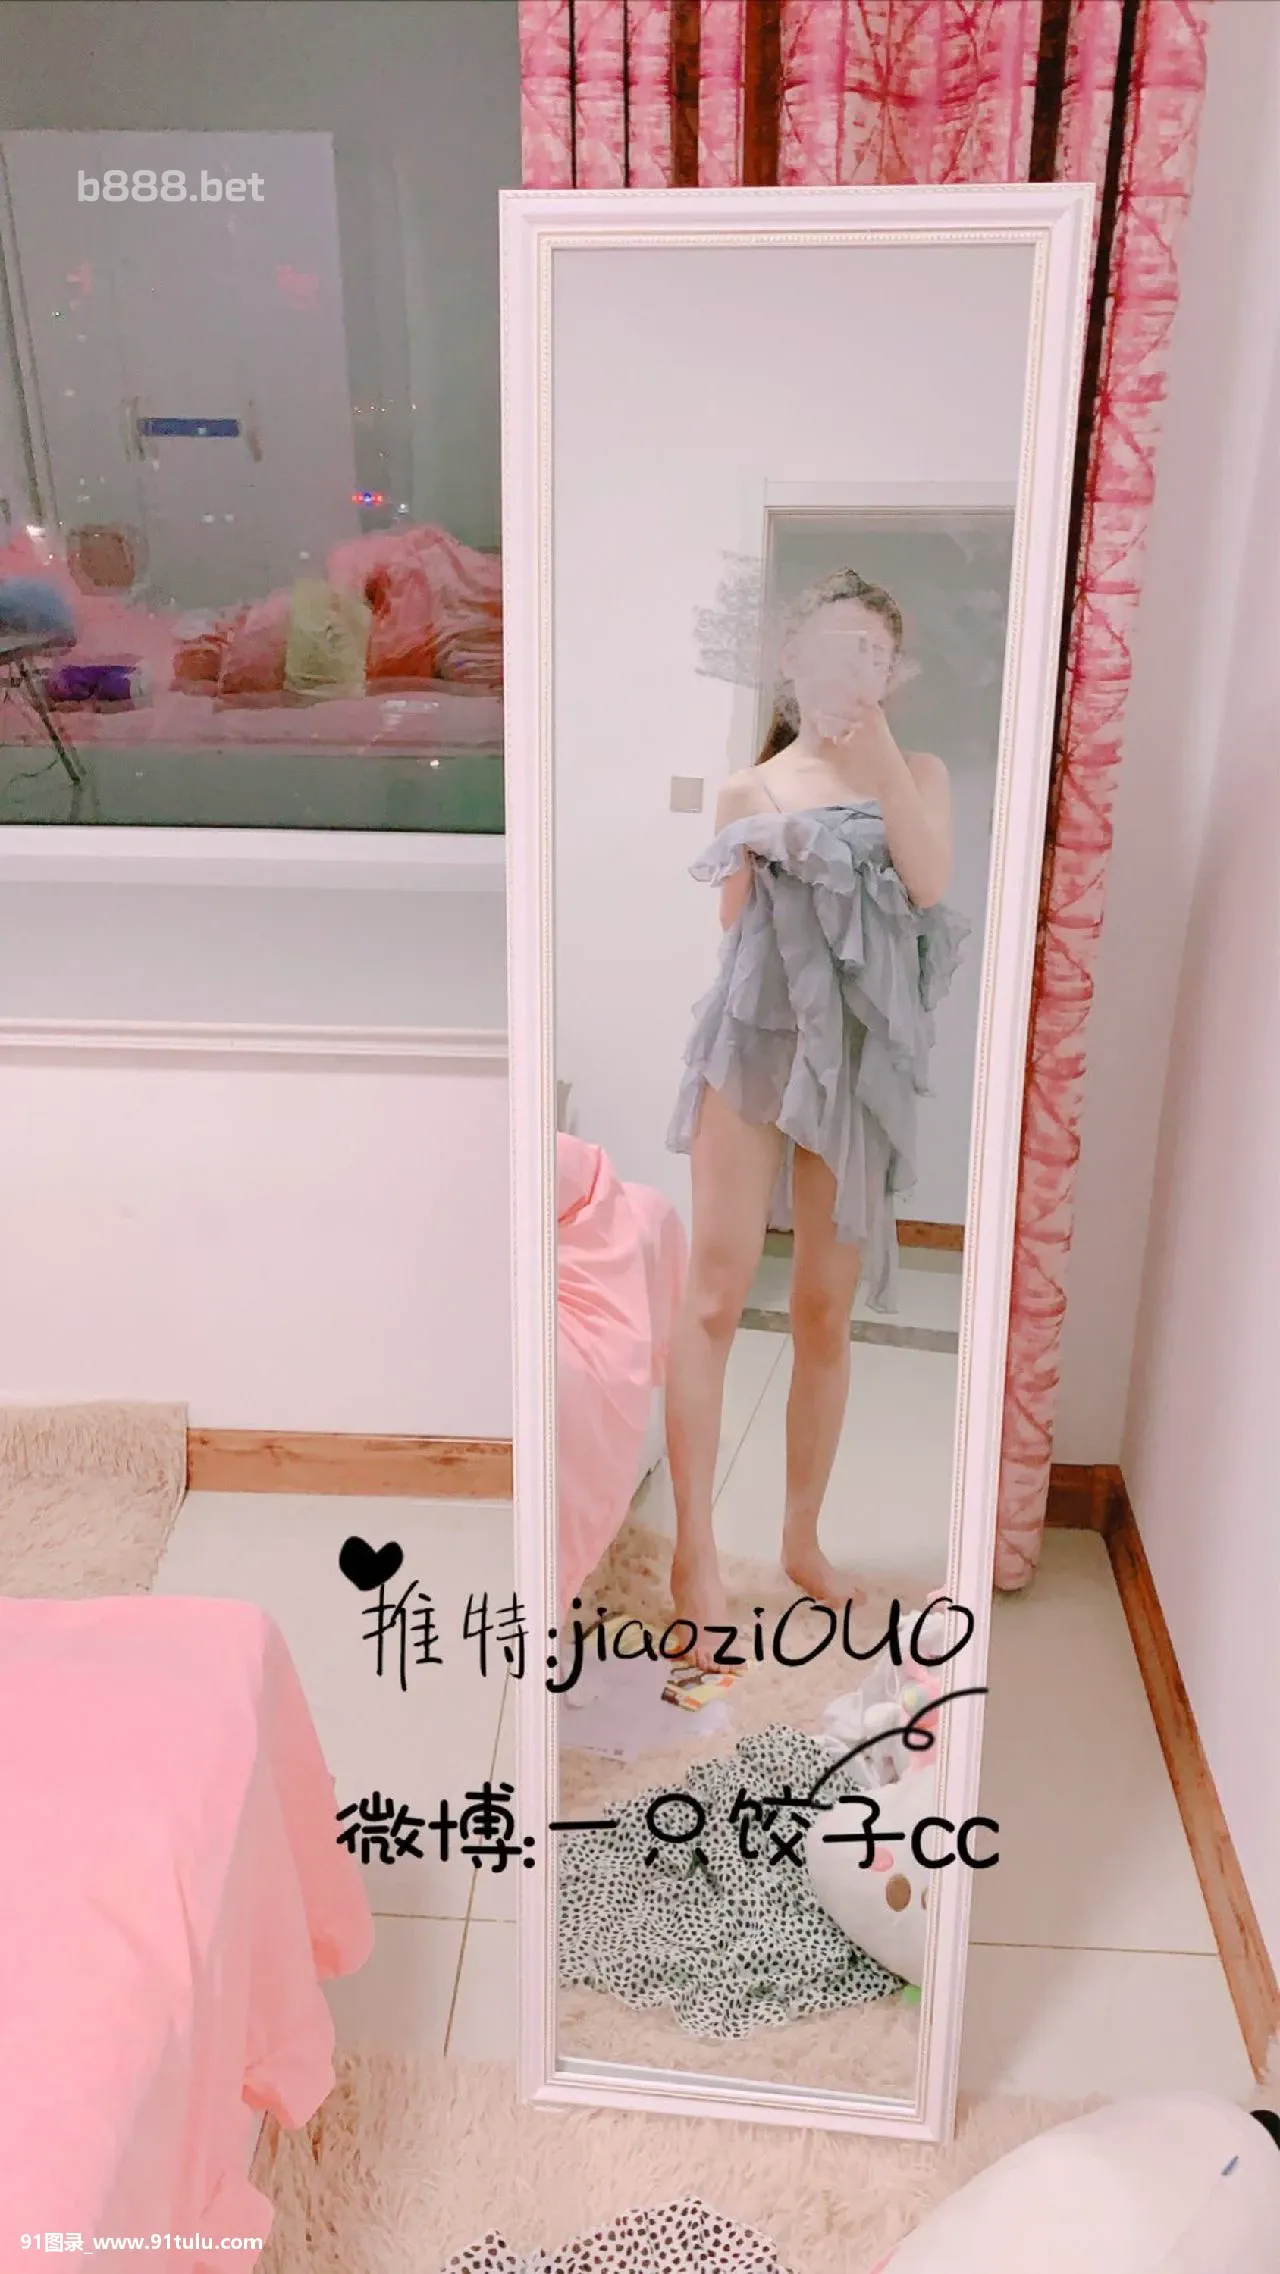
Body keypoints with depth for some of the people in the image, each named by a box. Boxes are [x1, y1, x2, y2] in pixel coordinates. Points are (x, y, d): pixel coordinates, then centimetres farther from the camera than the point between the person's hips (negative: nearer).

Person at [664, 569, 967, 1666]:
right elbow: (732, 925, 12)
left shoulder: (917, 774, 10)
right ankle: (696, 1553, -2)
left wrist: (872, 736, -12)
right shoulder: (748, 788, 10)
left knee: (827, 1310, 7)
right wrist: (760, 856, -7)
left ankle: (803, 1539, 22)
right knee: (715, 1298, -9)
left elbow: (930, 883, -10)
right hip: (752, 1041, 0)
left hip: (859, 1057, 1)